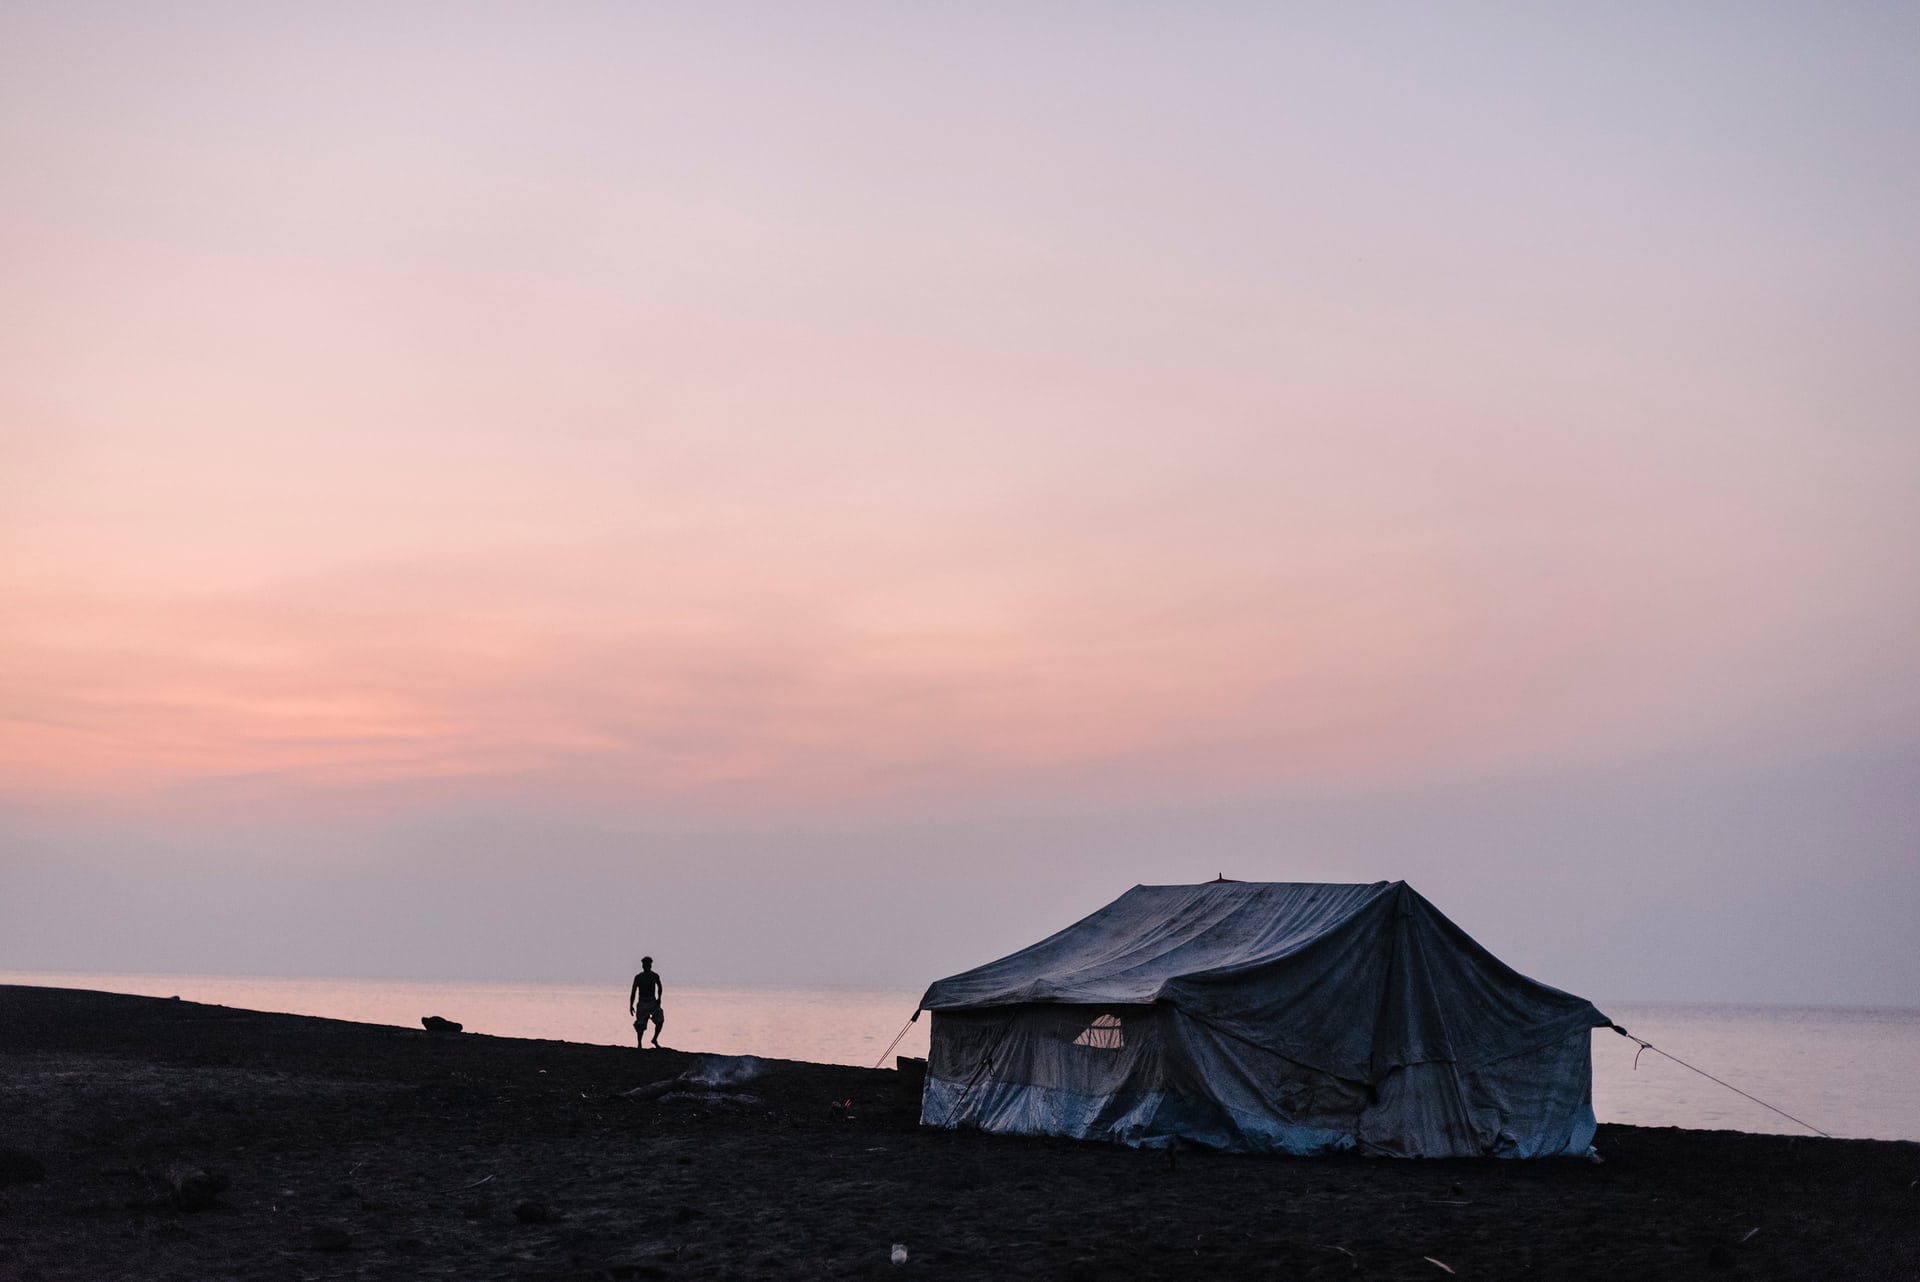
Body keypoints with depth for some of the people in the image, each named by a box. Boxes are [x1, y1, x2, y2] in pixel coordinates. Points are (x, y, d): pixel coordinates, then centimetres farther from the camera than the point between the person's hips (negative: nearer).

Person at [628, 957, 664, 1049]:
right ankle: (640, 1044, 10)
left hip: (653, 1002, 2)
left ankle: (655, 1039, 6)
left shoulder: (655, 976, 2)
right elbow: (633, 991, 3)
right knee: (641, 1024, -4)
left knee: (660, 1020, -12)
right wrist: (631, 1005, 0)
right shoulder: (638, 977, -3)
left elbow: (659, 987, 18)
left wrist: (659, 998, 4)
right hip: (642, 1003, -2)